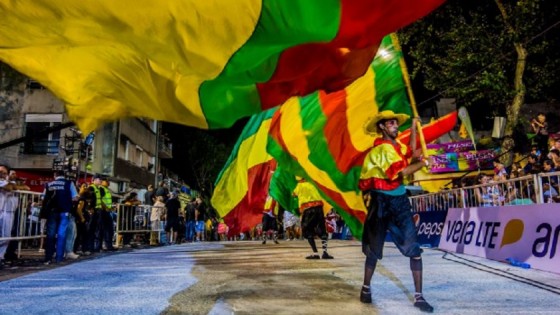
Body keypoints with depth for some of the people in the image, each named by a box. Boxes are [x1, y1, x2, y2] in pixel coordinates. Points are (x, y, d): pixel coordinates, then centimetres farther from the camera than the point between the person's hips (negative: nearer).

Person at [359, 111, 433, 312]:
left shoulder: (396, 145, 10)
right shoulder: (381, 148, -15)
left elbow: (411, 153, 31)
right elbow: (401, 172, -25)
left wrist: (414, 127, 28)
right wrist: (424, 163, -13)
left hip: (399, 200, 7)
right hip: (381, 201, -6)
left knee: (414, 248, -2)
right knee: (374, 249, 8)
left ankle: (419, 297, 6)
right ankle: (366, 288, 28)